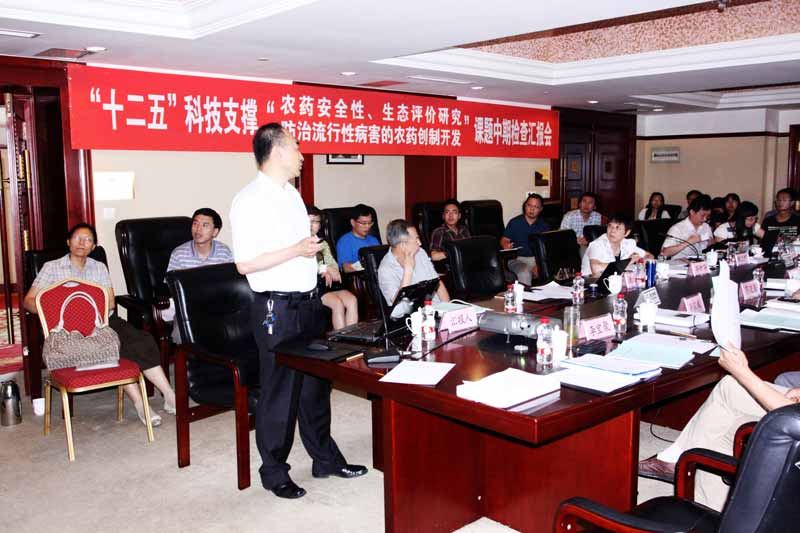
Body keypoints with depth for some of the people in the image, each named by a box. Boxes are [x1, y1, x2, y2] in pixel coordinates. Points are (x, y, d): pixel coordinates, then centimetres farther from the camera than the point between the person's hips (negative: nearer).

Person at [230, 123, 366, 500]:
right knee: (279, 392, 3)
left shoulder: (292, 194, 13)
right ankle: (274, 472, 19)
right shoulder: (249, 200, -14)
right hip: (277, 309, -8)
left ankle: (325, 457, 31)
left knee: (315, 383, 16)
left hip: (309, 302, 8)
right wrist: (296, 250, -21)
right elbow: (245, 263, -20)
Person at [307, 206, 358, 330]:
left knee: (352, 300, -20)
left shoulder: (323, 243, 24)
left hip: (327, 281, 6)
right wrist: (326, 268, -18)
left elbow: (333, 265, 12)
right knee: (337, 303, -27)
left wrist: (329, 272, -11)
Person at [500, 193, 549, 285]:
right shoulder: (514, 222, 6)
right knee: (525, 274, -35)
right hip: (518, 258, -2)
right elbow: (504, 240, 6)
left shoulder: (543, 226, 11)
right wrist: (506, 245, -21)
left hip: (538, 258, 2)